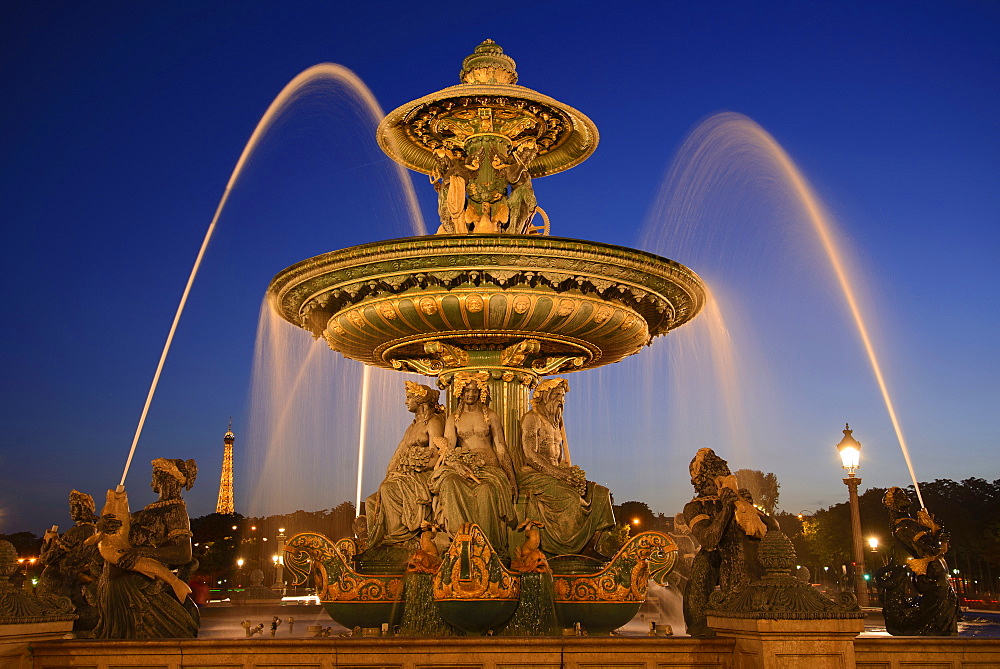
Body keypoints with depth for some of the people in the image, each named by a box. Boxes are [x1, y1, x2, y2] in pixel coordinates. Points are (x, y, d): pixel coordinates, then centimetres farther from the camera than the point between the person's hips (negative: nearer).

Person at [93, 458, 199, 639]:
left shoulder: (175, 510, -7)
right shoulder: (152, 510, 20)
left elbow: (184, 554, -20)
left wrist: (143, 552, -30)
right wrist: (102, 524, -8)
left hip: (139, 583, -9)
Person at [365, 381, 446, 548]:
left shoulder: (433, 422, -3)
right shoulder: (412, 426, 24)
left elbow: (435, 457, -13)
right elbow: (399, 454, 17)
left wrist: (409, 471, -13)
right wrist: (389, 475, 1)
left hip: (424, 477, -8)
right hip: (406, 477, 8)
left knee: (388, 489, -31)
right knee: (371, 502, -8)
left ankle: (401, 534, -25)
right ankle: (374, 542, -14)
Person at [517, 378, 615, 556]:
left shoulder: (556, 421, 21)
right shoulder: (532, 418, -5)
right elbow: (530, 456, -15)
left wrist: (569, 471, -4)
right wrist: (558, 473, -22)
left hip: (553, 474, 8)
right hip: (533, 476, -8)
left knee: (601, 493, -8)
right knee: (571, 498, -32)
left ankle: (589, 548, -15)